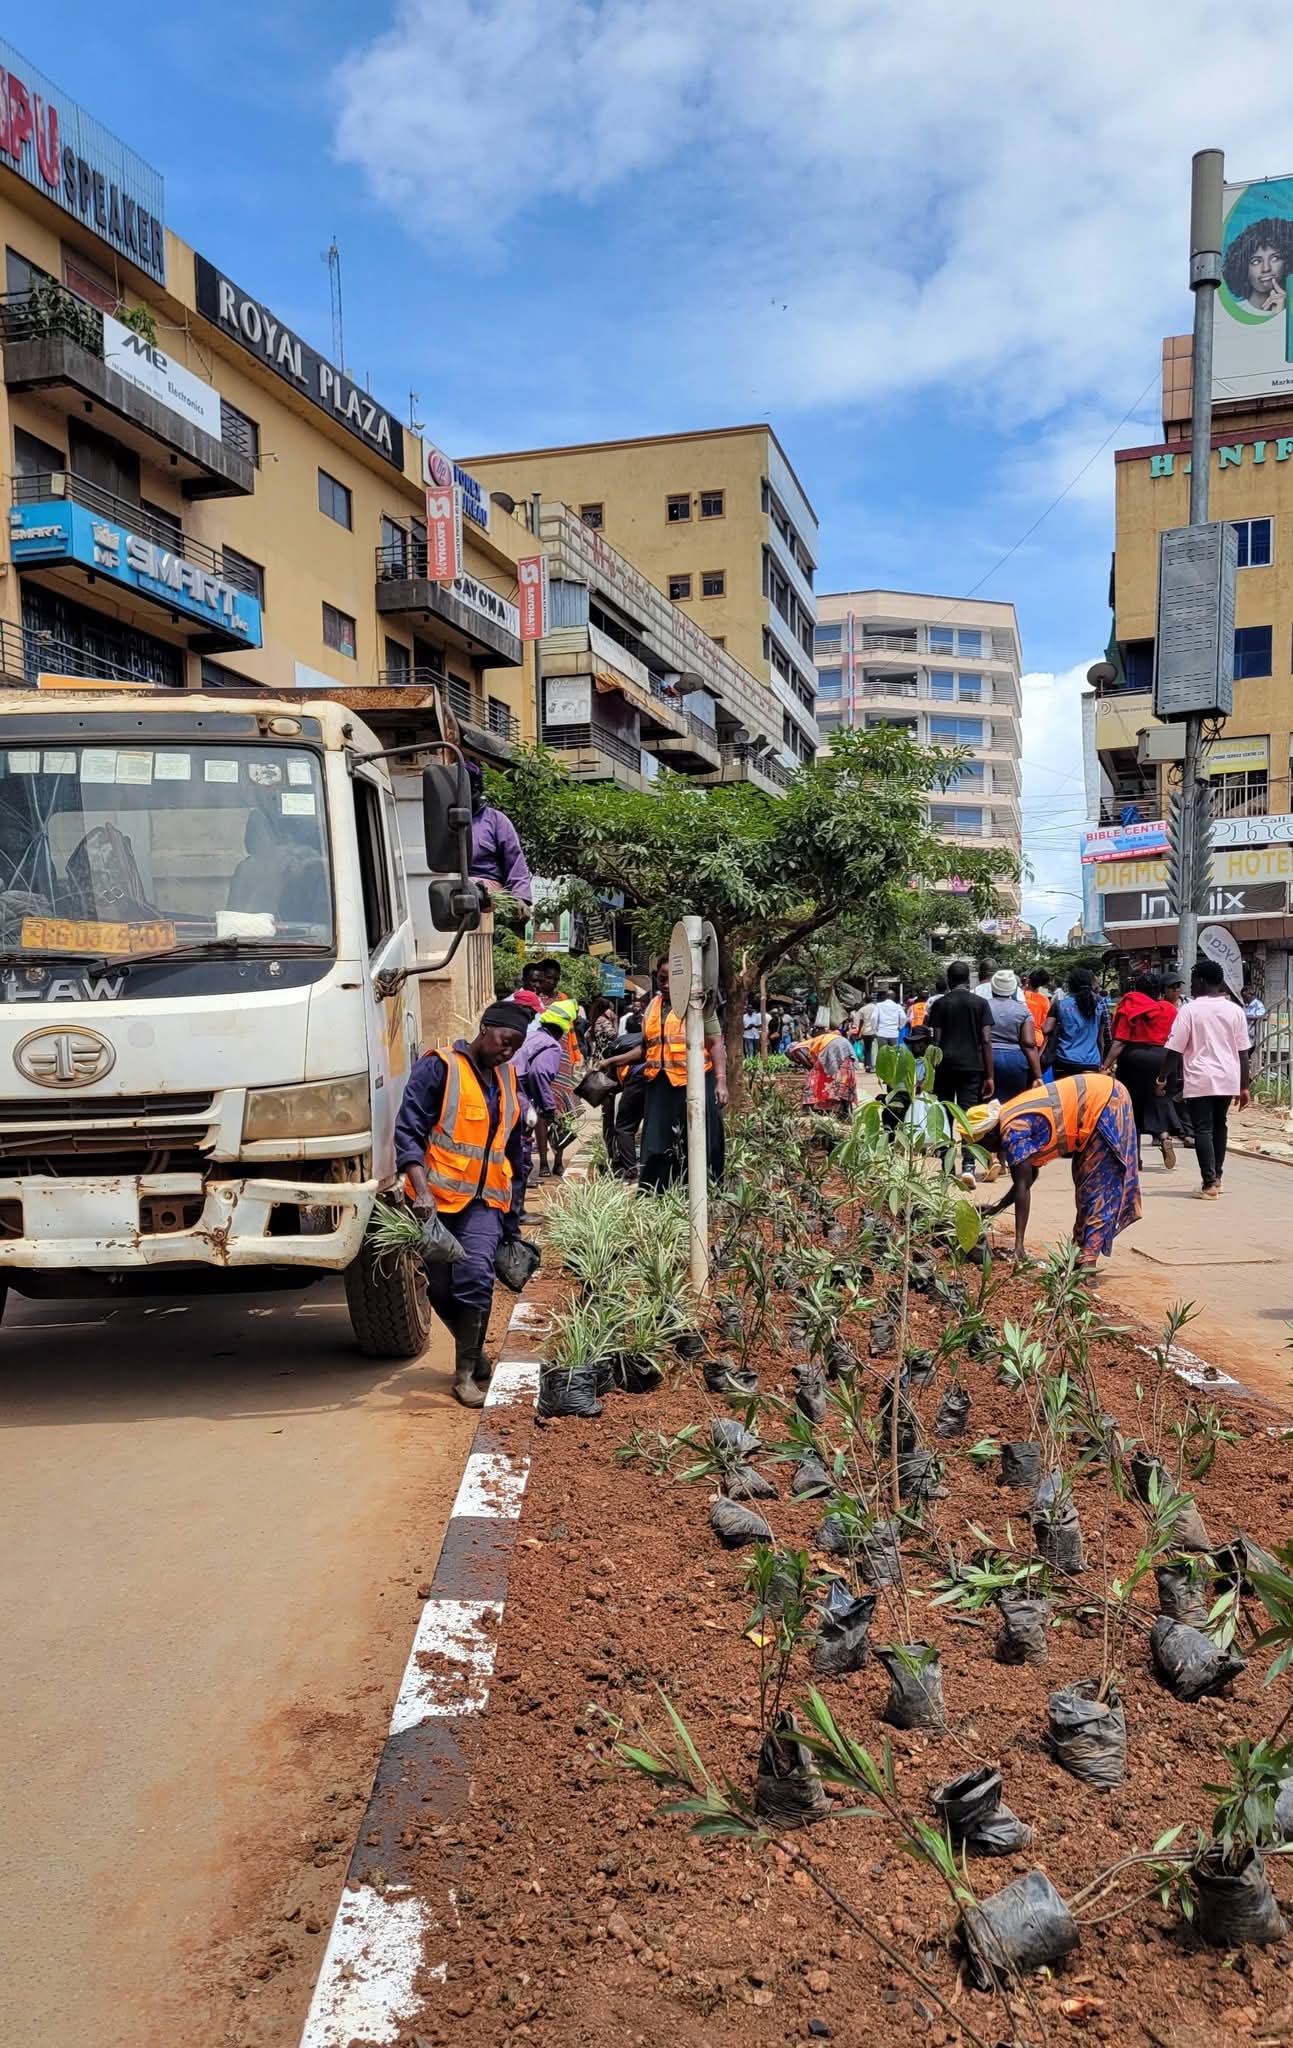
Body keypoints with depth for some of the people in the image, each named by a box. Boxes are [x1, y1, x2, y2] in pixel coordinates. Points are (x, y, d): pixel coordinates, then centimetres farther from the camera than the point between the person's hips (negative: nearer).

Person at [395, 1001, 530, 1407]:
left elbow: (513, 1149, 24)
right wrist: (422, 1191, -24)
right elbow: (408, 1132, -12)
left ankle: (466, 1372, -8)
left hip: (485, 1201, 3)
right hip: (437, 1198, -3)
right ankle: (474, 1350, 28)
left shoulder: (507, 1080, 15)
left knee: (475, 1277, -16)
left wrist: (514, 1214, 23)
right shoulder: (438, 1068, -5)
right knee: (441, 1287, 3)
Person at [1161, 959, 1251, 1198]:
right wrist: (1244, 1087, 10)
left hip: (1199, 1080, -4)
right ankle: (1217, 1176, 28)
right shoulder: (1235, 1010, 4)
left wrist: (1163, 1078, 2)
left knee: (1203, 1130, -1)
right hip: (1228, 1079, 4)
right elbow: (1243, 1052, 5)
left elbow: (1174, 1050, -8)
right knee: (1219, 1125, 21)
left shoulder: (1190, 1010, -7)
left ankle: (1209, 1183, -8)